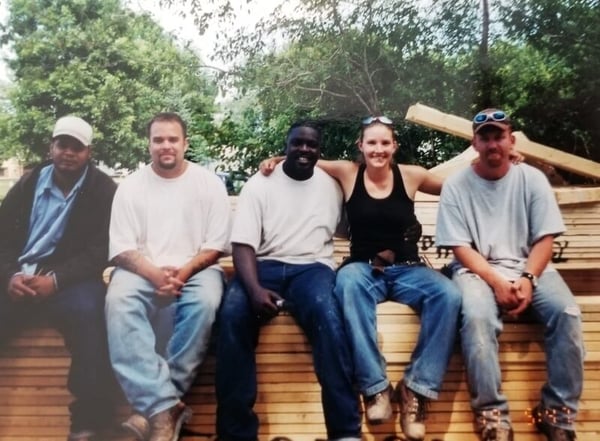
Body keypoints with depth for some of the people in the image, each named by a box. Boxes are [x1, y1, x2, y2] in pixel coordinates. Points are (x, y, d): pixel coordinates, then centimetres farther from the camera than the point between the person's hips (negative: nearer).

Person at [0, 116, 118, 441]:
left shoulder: (104, 191, 2)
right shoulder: (29, 183, 15)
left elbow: (100, 251, -6)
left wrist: (56, 280, -19)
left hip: (69, 280, -3)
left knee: (87, 311, -36)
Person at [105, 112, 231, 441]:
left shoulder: (209, 183, 5)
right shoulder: (131, 186, 6)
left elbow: (216, 245, 0)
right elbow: (121, 248, -1)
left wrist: (184, 272, -17)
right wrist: (155, 273, -19)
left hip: (196, 268, -1)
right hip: (144, 269, 1)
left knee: (205, 301, -35)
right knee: (119, 301, -33)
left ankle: (154, 406, -28)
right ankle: (165, 407, -37)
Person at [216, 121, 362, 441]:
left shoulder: (330, 186, 12)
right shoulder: (259, 184, 5)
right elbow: (243, 244, -6)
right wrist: (254, 288, -23)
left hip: (311, 267, 1)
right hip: (264, 265, 0)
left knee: (326, 314, -34)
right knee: (231, 315, -32)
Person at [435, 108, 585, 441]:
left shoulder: (532, 179, 5)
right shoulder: (456, 186, -1)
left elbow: (545, 239, 1)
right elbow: (460, 247, -5)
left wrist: (528, 279, -16)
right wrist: (497, 283, -18)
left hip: (529, 267, 2)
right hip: (477, 270, -2)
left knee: (566, 311, -26)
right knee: (477, 316, -34)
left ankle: (558, 412, -13)